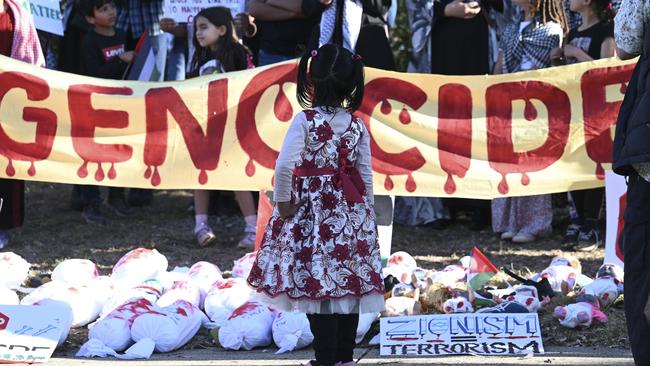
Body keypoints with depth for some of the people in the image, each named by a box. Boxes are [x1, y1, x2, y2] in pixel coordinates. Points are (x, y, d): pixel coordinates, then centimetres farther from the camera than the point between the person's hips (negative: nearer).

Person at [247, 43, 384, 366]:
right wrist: (366, 215, 11)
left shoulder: (305, 121, -11)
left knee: (317, 284, 0)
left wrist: (283, 202, -9)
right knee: (349, 283, 10)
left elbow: (285, 165, -22)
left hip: (313, 212, -5)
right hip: (350, 214, 5)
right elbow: (366, 176, 2)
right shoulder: (357, 125, 1)